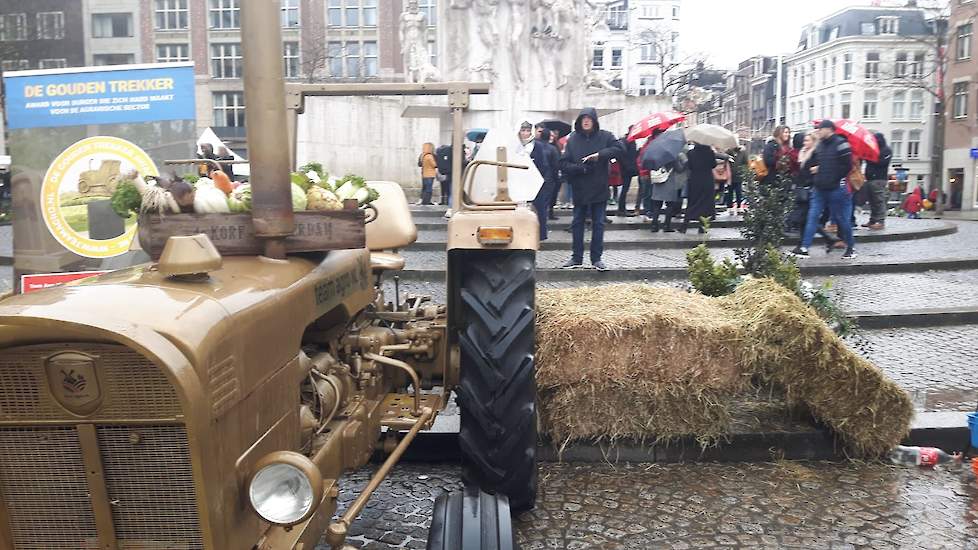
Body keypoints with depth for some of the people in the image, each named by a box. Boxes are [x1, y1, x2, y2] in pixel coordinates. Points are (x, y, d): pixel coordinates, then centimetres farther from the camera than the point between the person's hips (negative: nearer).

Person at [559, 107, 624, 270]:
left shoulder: (605, 136, -1)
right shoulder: (573, 139, 1)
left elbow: (620, 149, -14)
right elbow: (563, 164, -4)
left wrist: (600, 155, -22)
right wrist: (580, 168, -19)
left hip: (599, 189, -1)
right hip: (579, 190, 1)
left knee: (598, 224, 5)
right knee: (577, 224, 8)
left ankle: (596, 258, 14)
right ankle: (577, 258, 19)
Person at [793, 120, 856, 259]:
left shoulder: (840, 144, -11)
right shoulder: (820, 145, 11)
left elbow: (846, 166, -15)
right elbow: (810, 164, 20)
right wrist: (812, 167, -2)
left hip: (836, 189, -6)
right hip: (819, 189, 7)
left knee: (841, 219, 4)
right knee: (812, 217, 1)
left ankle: (851, 247, 20)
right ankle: (804, 248, 1)